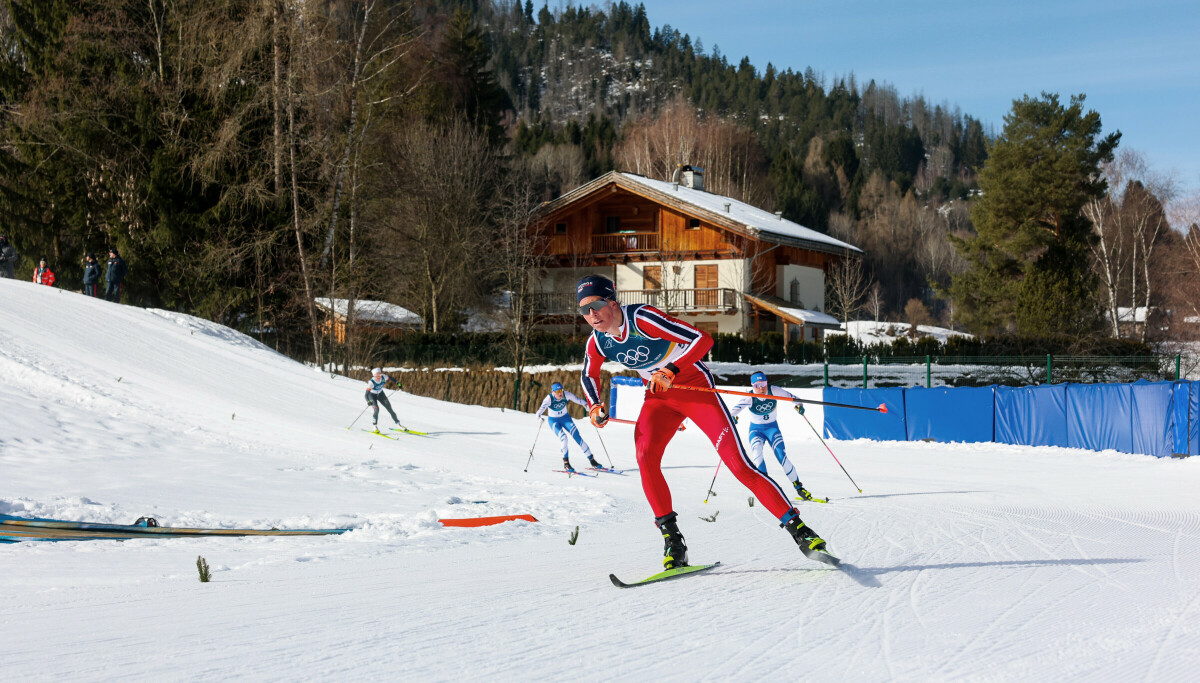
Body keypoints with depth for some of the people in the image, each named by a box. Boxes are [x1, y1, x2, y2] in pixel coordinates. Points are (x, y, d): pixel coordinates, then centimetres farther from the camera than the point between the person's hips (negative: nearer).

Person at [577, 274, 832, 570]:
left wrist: (670, 370, -40)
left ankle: (797, 528, -8)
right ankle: (671, 538, -12)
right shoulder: (597, 343, -8)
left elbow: (703, 339, -29)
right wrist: (595, 407, -5)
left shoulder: (642, 319, -27)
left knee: (739, 464, -14)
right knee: (645, 456, -22)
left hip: (695, 388, -5)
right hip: (659, 398, 5)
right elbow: (589, 375, 14)